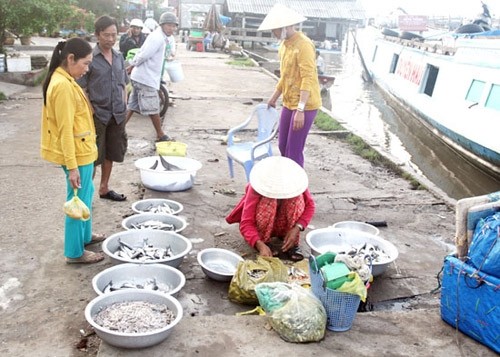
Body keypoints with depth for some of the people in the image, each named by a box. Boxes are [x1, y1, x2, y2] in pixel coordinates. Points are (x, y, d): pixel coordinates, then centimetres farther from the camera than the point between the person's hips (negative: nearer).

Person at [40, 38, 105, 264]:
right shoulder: (63, 85, -22)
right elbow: (65, 129, -24)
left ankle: (85, 235, 40)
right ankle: (74, 252, 14)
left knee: (86, 194, 23)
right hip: (76, 153, -10)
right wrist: (72, 166, -23)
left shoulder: (65, 80, 9)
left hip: (81, 150, 10)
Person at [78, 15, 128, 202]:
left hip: (117, 115, 6)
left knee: (111, 153, 15)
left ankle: (104, 188, 30)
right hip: (97, 114, -5)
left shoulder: (119, 57, 7)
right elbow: (81, 89, -9)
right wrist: (88, 112, -14)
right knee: (93, 157, 1)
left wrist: (124, 107, 7)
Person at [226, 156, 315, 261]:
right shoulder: (257, 187, -32)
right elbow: (246, 223, -36)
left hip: (285, 224, 3)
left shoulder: (295, 182, -24)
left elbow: (310, 206, -15)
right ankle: (265, 241, -13)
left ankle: (292, 244, -15)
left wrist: (297, 228, -32)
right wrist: (260, 245, -52)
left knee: (297, 197, -29)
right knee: (268, 202, -36)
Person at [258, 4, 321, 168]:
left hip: (305, 105, -9)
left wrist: (300, 109, -28)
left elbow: (308, 79, -23)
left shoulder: (303, 45, -17)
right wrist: (274, 97, 27)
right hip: (289, 103, 9)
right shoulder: (284, 44, 11)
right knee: (283, 146, 14)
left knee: (294, 151, -6)